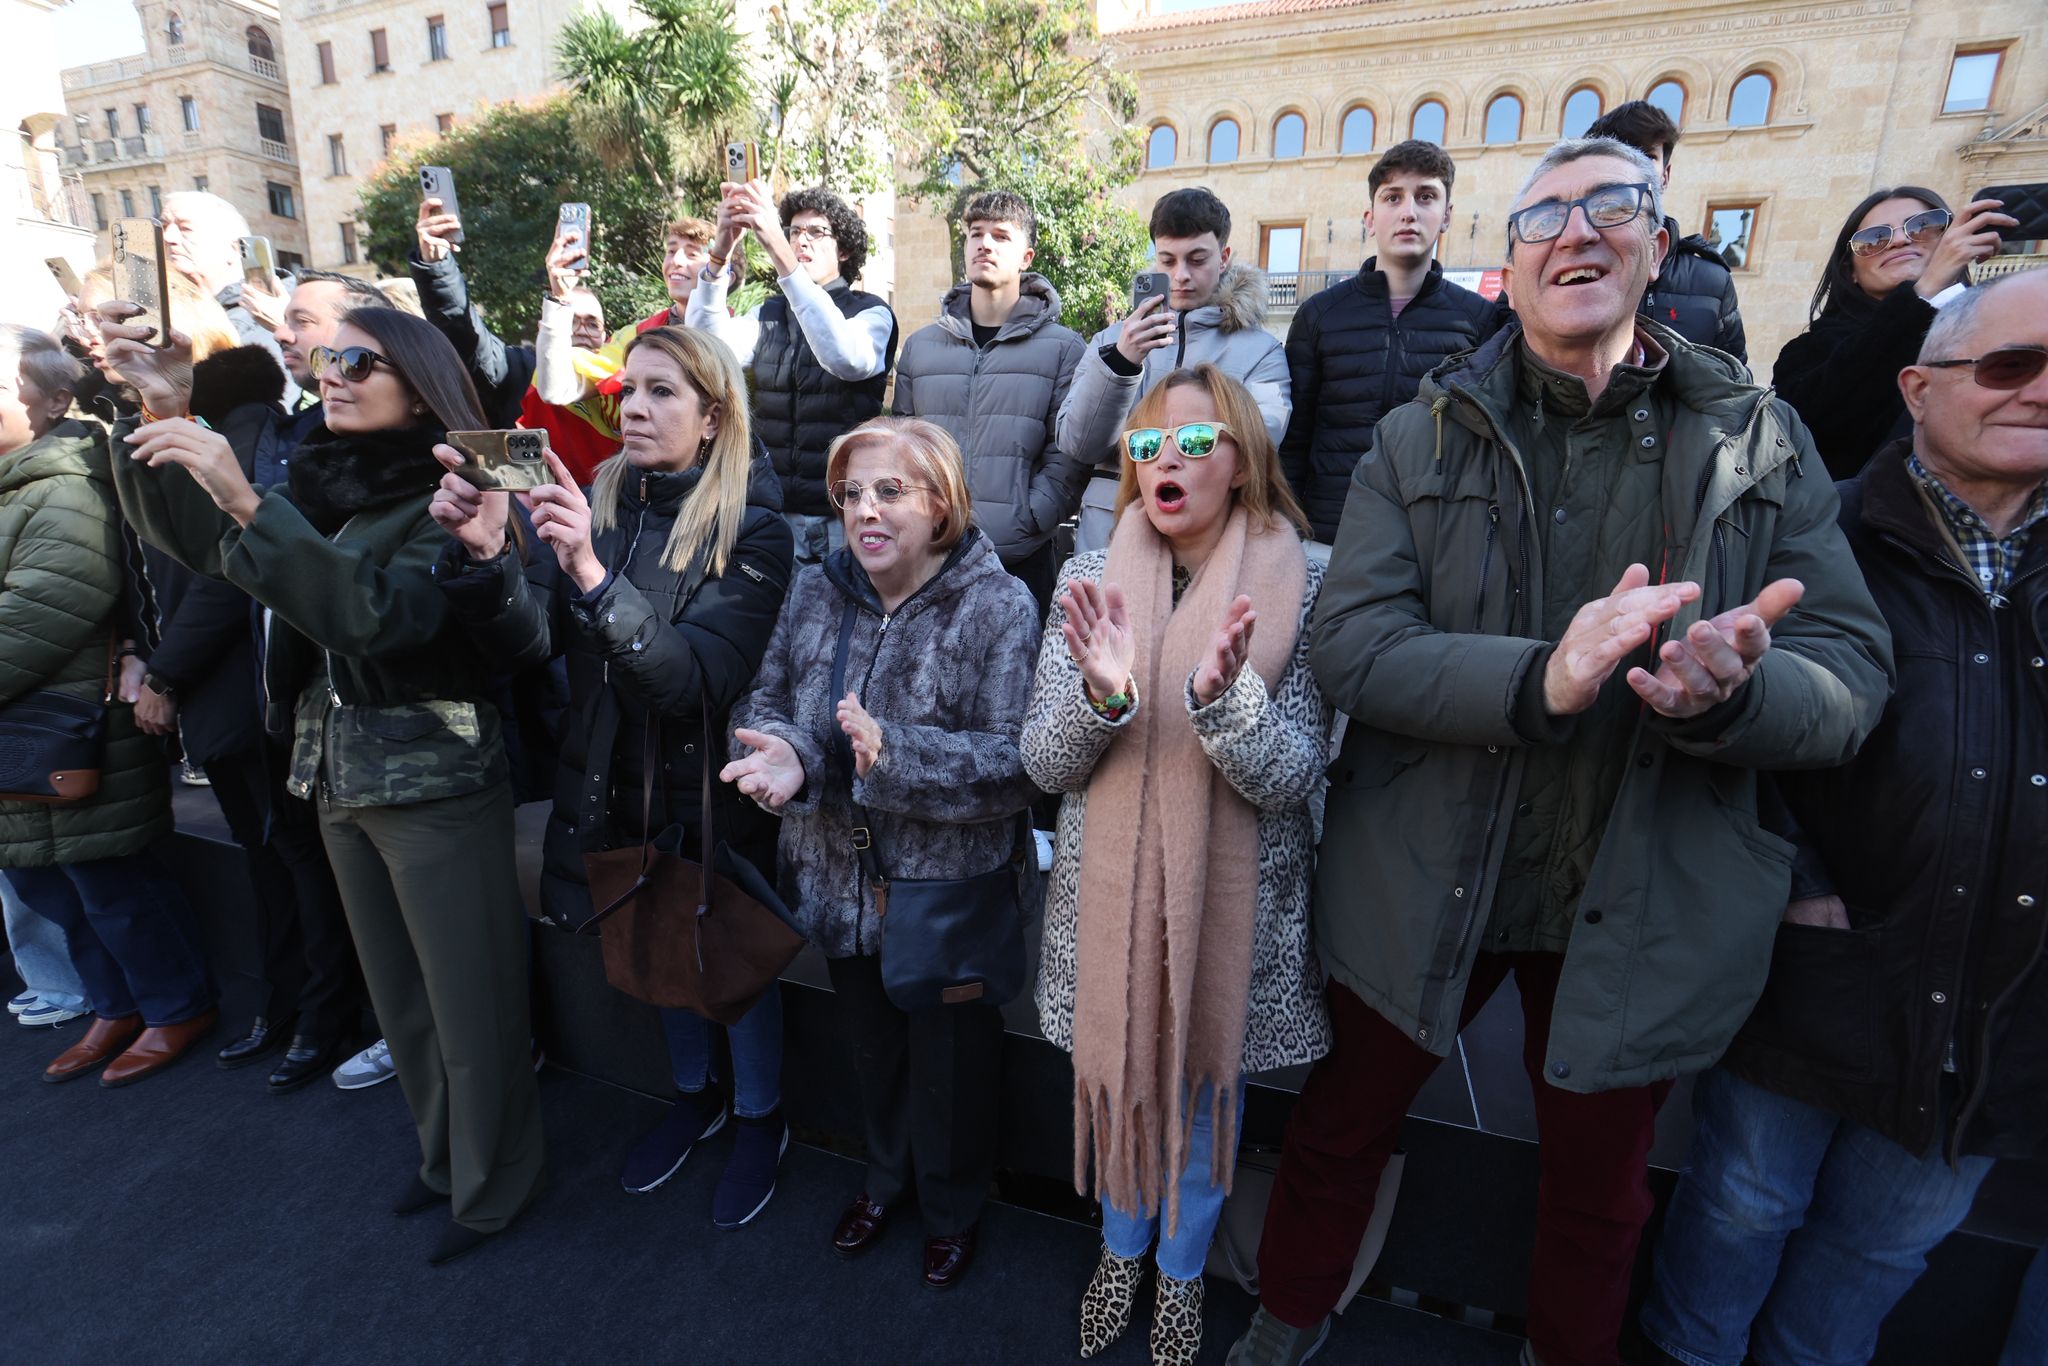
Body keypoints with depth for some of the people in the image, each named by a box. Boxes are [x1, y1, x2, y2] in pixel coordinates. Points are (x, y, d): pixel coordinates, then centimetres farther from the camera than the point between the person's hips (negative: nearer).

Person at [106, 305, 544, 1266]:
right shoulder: (322, 482, 9)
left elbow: (382, 611, -26)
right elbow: (194, 537, 8)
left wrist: (247, 503, -30)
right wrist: (165, 418, -3)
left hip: (436, 785, -7)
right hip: (340, 782, 7)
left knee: (470, 1001, 4)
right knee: (398, 997, 20)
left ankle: (491, 1186, 26)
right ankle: (444, 1156, 41)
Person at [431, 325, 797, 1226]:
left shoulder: (752, 529, -17)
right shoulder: (599, 502, -1)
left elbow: (696, 678, -27)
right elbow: (530, 637, -10)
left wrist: (593, 577, -38)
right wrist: (483, 553, -29)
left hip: (711, 793, -5)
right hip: (613, 788, 5)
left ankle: (759, 1118, 40)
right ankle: (693, 1096, 49)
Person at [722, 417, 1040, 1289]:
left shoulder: (998, 606, -18)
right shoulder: (816, 592, -2)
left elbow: (1016, 760, -24)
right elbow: (766, 703, 1)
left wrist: (894, 754, -36)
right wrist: (783, 753, -22)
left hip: (951, 895, -4)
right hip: (842, 884, 5)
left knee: (950, 1063, 18)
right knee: (871, 1047, 26)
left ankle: (952, 1209, 49)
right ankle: (885, 1176, 57)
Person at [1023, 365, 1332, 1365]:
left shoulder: (1297, 587, -9)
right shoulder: (1091, 581, -5)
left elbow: (1294, 777, -14)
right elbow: (1045, 765, -9)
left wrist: (1219, 697, -33)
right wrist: (1100, 693, -29)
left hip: (1235, 898, -1)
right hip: (1105, 890, 2)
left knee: (1205, 1084, 19)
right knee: (1113, 1074, 20)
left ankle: (1181, 1273, 50)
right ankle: (1123, 1249, 52)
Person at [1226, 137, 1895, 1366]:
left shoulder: (1760, 440, -1)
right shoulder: (1421, 438, -4)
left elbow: (1854, 675, -6)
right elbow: (1351, 644, -15)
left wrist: (1731, 692, -30)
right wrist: (1539, 678, -31)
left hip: (1644, 908, 2)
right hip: (1424, 882, 0)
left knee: (1599, 1191, 24)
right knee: (1339, 1132, 18)